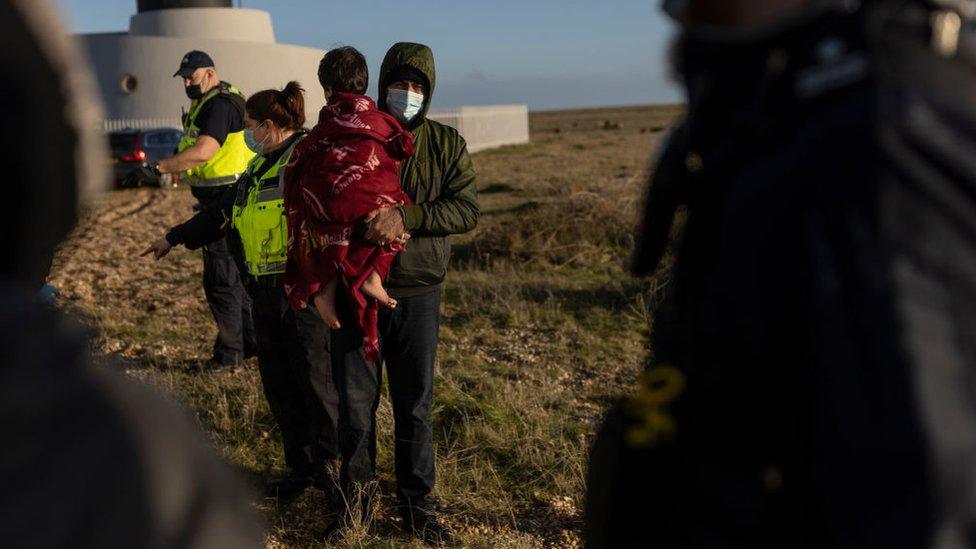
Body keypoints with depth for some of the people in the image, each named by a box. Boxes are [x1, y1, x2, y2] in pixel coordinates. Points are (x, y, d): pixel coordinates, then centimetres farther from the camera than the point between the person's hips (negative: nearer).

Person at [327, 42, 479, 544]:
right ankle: (356, 496, 27)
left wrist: (406, 216, -22)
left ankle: (417, 503, 23)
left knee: (415, 403, 9)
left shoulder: (447, 145, 3)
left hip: (417, 294, 0)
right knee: (355, 399, 9)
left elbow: (467, 210, -8)